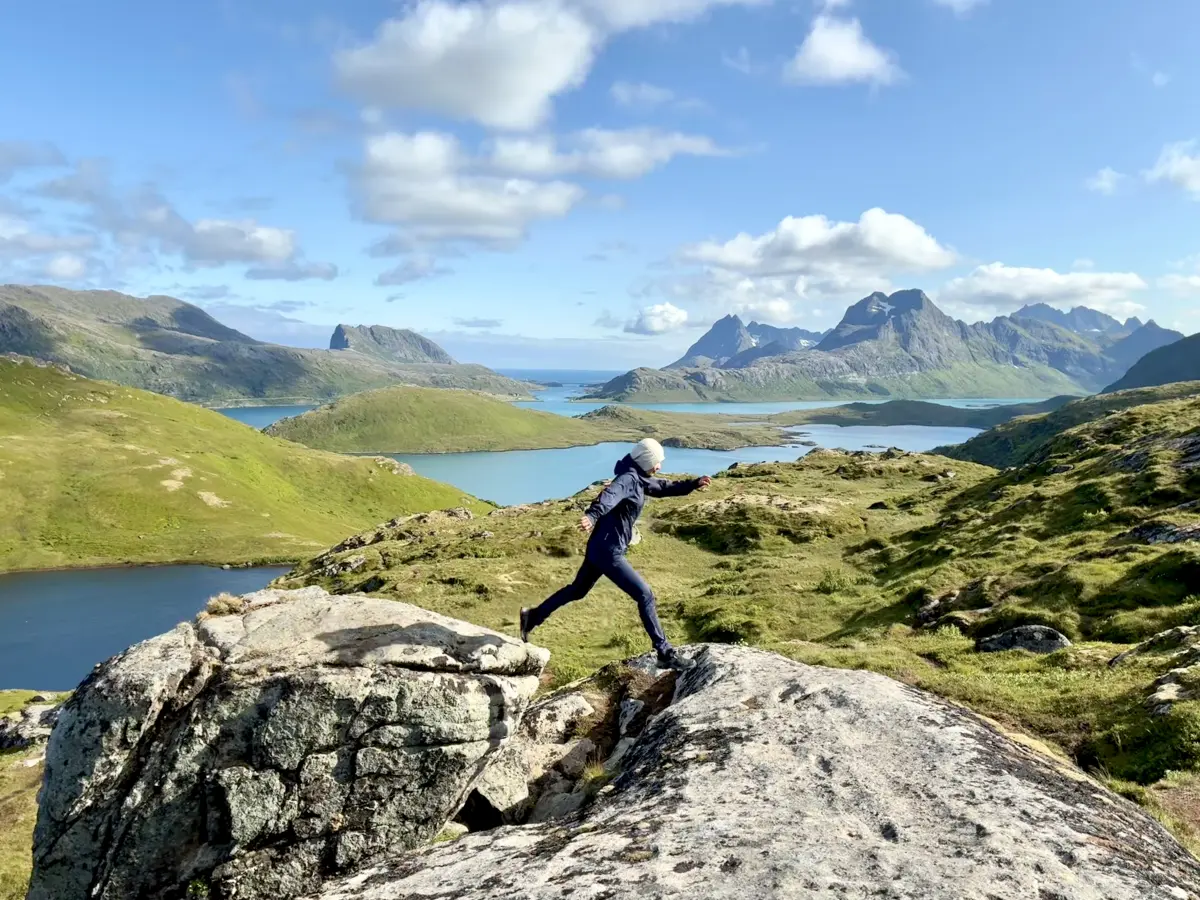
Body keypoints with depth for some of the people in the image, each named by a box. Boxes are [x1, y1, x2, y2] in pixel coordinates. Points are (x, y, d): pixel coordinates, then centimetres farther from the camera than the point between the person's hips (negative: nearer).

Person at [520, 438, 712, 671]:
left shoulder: (640, 479, 11)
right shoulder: (628, 478, -19)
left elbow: (665, 487, 26)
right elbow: (609, 495, -39)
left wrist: (694, 484, 15)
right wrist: (592, 515, -59)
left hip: (601, 547, 10)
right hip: (608, 550, -10)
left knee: (578, 590, 25)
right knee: (645, 595, -8)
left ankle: (532, 617, 36)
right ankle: (665, 653, -2)